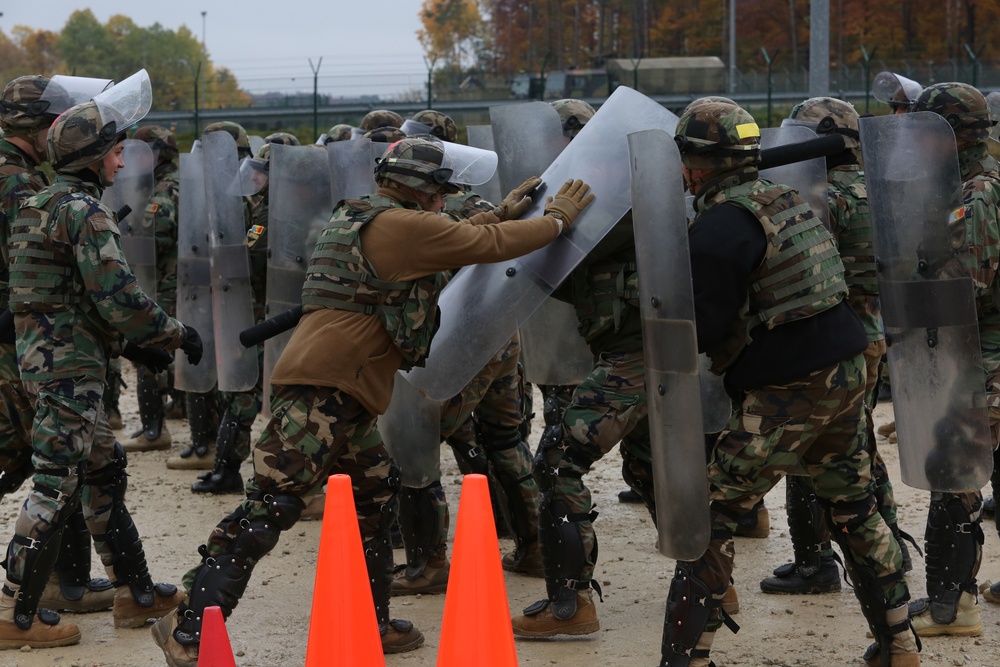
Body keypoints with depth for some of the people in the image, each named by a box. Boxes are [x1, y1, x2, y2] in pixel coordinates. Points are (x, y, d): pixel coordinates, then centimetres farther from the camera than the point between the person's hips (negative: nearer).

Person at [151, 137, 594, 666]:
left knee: (376, 496, 18)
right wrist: (559, 219, 11)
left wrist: (501, 213, 37)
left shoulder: (358, 219, 22)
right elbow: (490, 245, -3)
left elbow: (449, 243, 36)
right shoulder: (401, 225, -6)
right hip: (324, 388, -10)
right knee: (270, 507, -11)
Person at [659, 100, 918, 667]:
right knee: (855, 510, 20)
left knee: (711, 514, -1)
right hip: (847, 373, 8)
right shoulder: (789, 199, 11)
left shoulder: (718, 226, -14)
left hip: (786, 395, -8)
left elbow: (702, 329, -15)